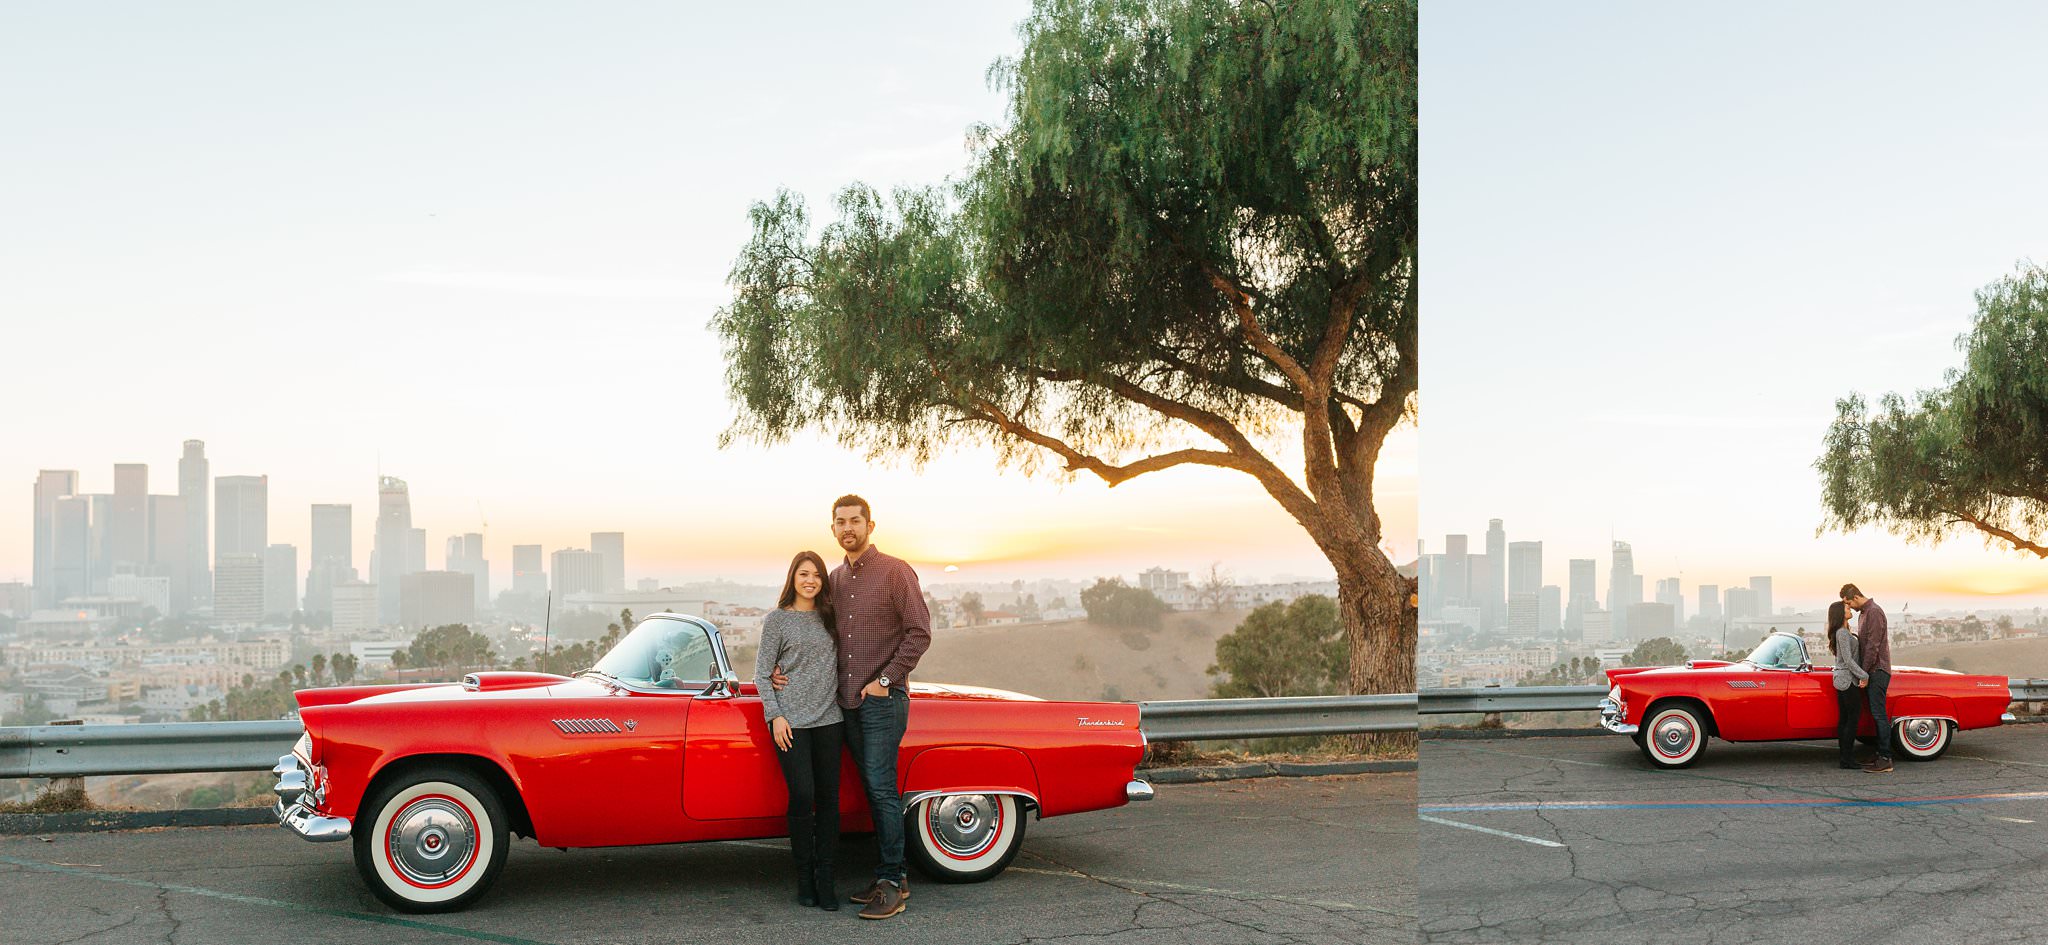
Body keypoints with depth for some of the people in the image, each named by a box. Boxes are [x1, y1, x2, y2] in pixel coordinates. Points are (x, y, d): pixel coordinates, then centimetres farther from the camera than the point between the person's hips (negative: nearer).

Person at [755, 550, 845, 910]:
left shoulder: (828, 618, 13)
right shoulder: (776, 620, 2)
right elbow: (762, 671, 1)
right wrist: (775, 715, -7)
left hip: (829, 719, 4)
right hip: (791, 720, -4)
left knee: (828, 797, 1)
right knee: (802, 796, -9)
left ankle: (825, 880, 6)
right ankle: (804, 878, 4)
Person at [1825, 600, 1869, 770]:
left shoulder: (1844, 632, 15)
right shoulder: (1843, 633, -15)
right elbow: (1848, 660, -20)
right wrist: (1864, 676, -18)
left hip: (1841, 679, 10)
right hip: (1848, 680, -10)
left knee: (1843, 718, 8)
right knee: (1854, 717, -7)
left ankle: (1845, 757, 10)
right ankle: (1848, 758, -7)